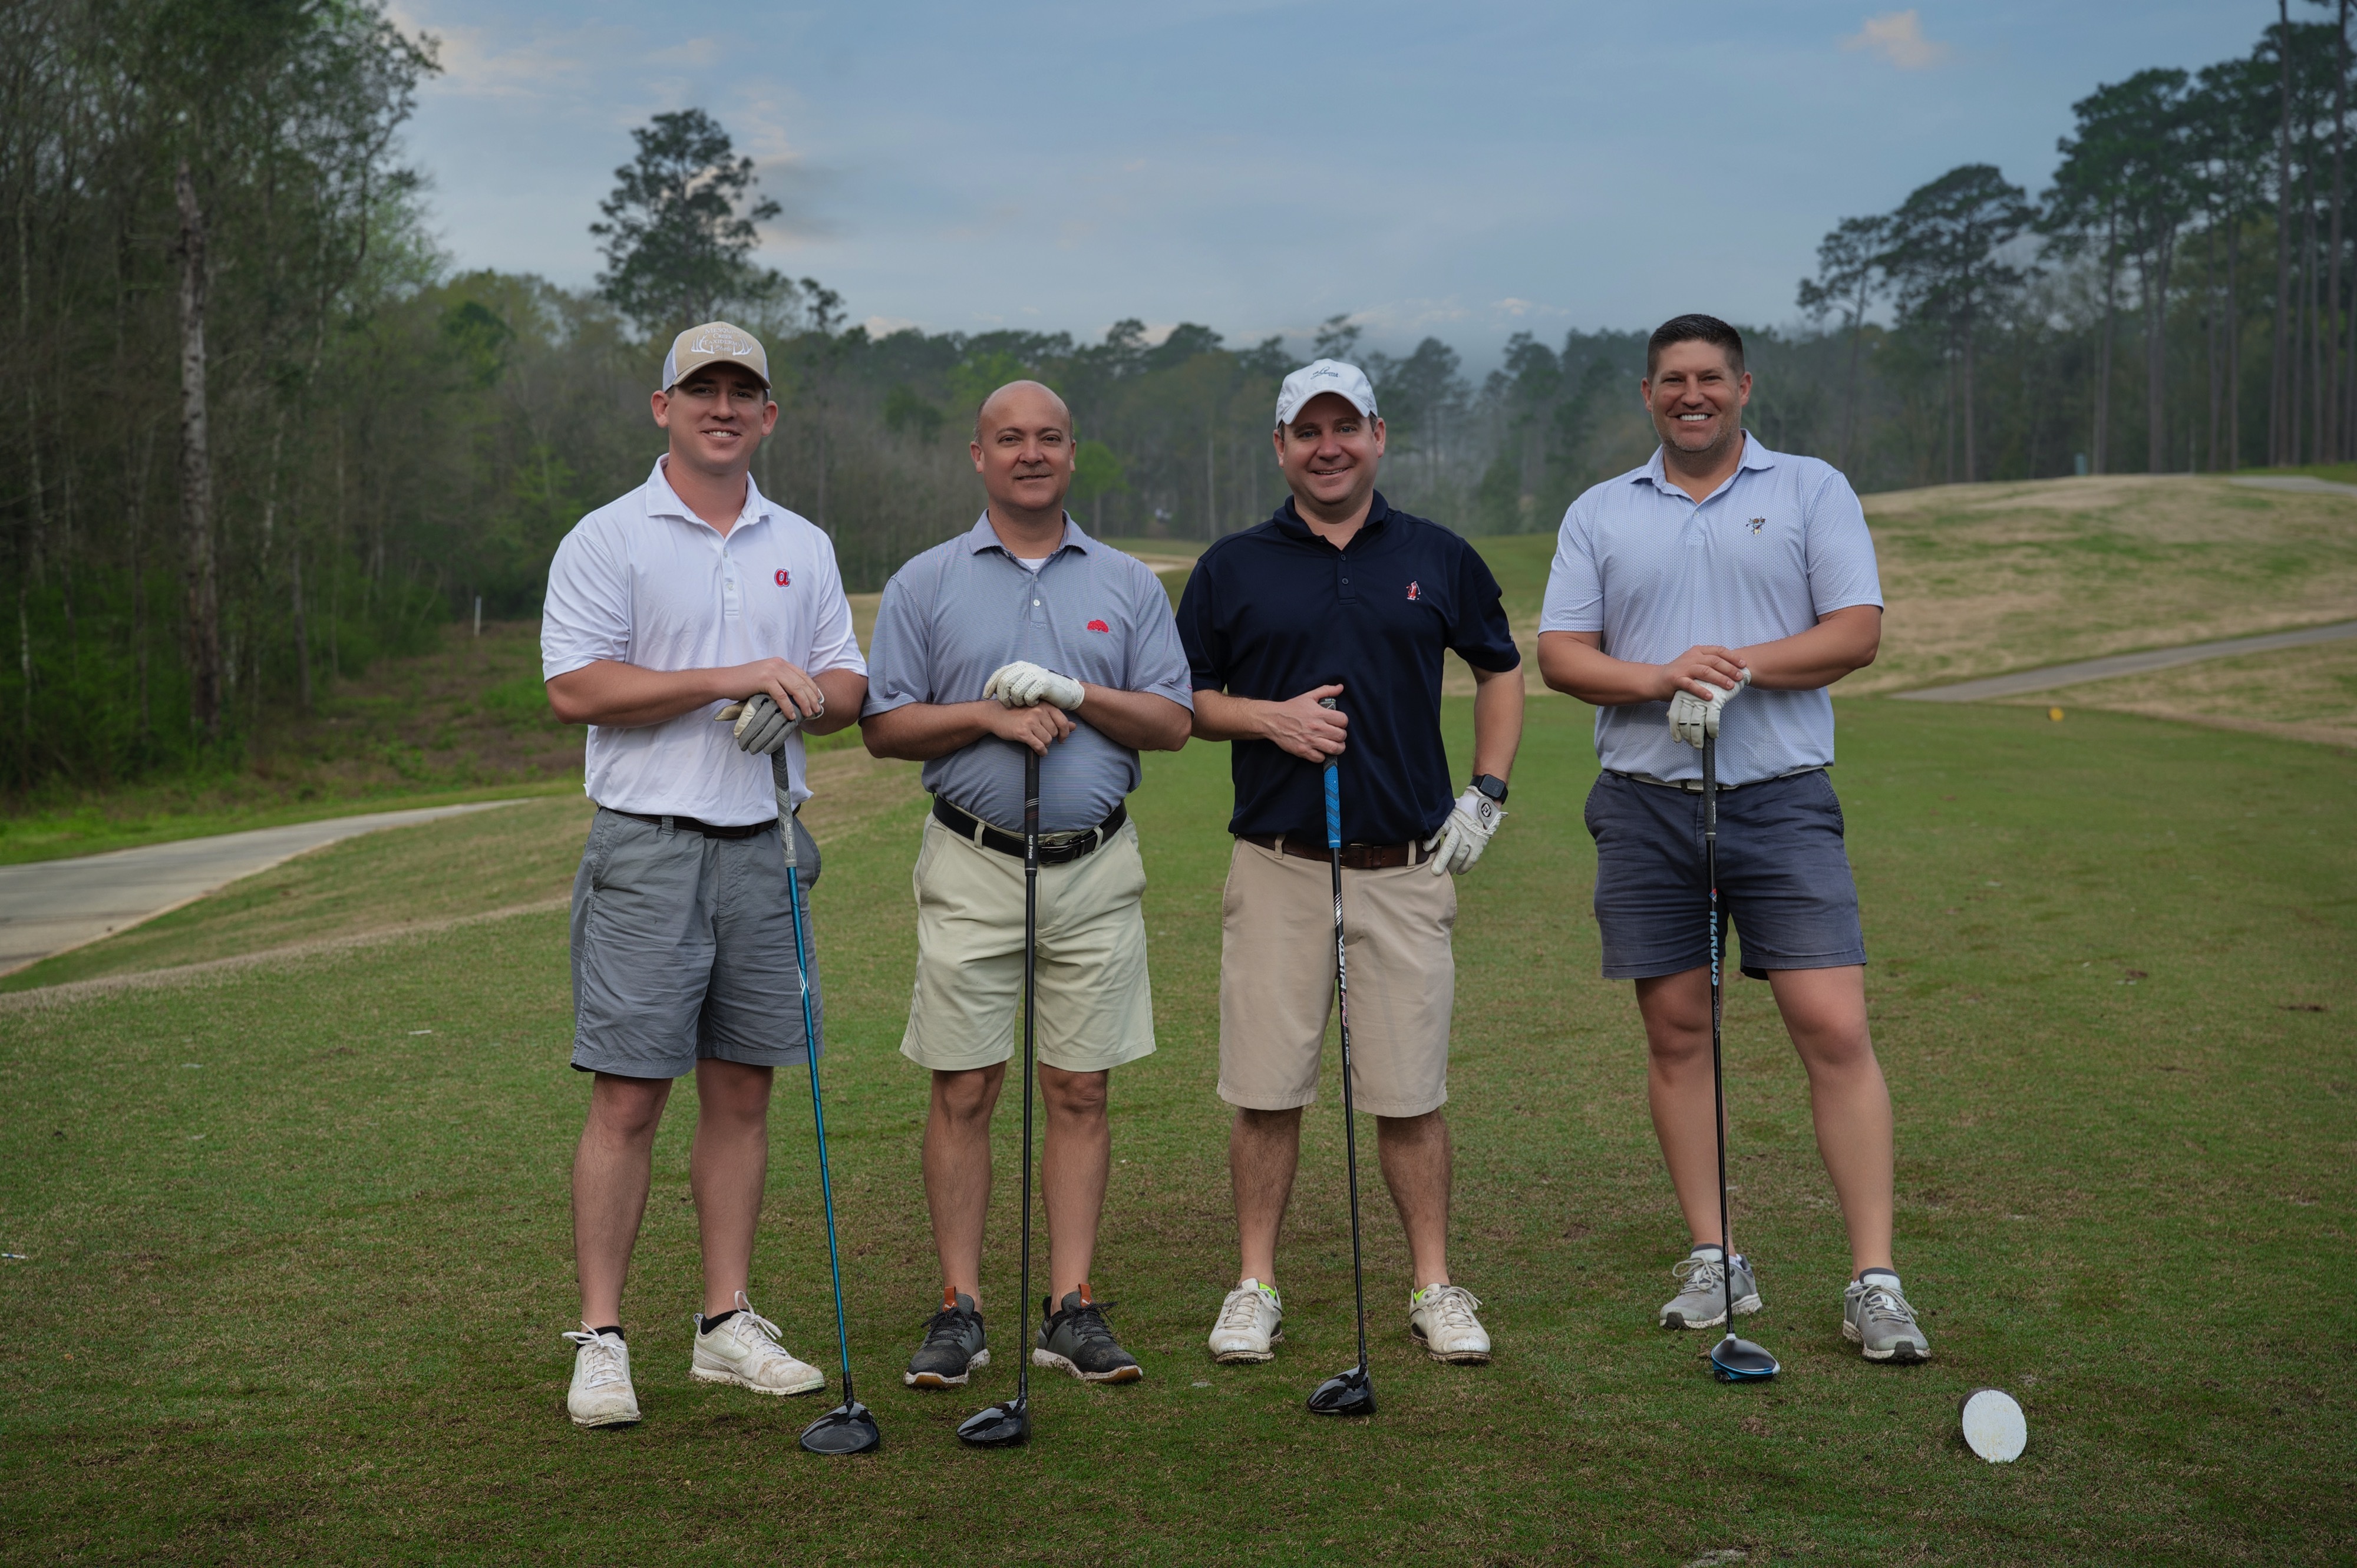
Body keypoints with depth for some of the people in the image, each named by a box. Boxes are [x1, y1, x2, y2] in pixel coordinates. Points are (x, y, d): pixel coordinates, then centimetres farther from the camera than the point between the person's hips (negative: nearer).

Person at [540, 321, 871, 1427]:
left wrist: (809, 696, -8)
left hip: (766, 848, 5)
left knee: (742, 1091, 9)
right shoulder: (606, 540, -1)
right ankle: (601, 1340, 3)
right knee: (627, 1097, -5)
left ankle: (728, 1325, 17)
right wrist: (729, 678, -15)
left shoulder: (803, 547, 15)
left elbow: (851, 681, 16)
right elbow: (573, 687, -11)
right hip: (649, 848, -5)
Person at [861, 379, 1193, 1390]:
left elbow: (1173, 722, 3)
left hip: (1096, 868, 1)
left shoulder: (1127, 584, 9)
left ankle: (1071, 1309, 10)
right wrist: (991, 713, -12)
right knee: (962, 1092, 0)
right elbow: (884, 725, 1)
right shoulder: (925, 584, 5)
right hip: (972, 868, -1)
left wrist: (1075, 695, -12)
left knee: (1081, 1091, 3)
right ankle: (960, 1309, 9)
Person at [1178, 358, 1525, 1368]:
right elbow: (1179, 700, 9)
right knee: (1265, 1090, 2)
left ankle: (1434, 1289, 15)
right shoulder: (1232, 568, 6)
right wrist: (1268, 717, -9)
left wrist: (1486, 793, 7)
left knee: (1411, 1093, 4)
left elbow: (1500, 671, 18)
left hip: (1405, 866, 0)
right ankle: (1255, 1288, 14)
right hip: (1276, 865, 0)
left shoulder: (1438, 559, 8)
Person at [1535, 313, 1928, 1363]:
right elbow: (1559, 654, 5)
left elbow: (1857, 630, -1)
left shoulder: (1812, 491, 8)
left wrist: (1742, 663, -15)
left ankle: (1874, 1281, -4)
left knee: (1835, 1030, -9)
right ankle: (1713, 1260, 16)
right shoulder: (1599, 513, 12)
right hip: (1645, 804, 2)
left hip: (1781, 801, -2)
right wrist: (1660, 677, -13)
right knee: (1676, 1032, 5)